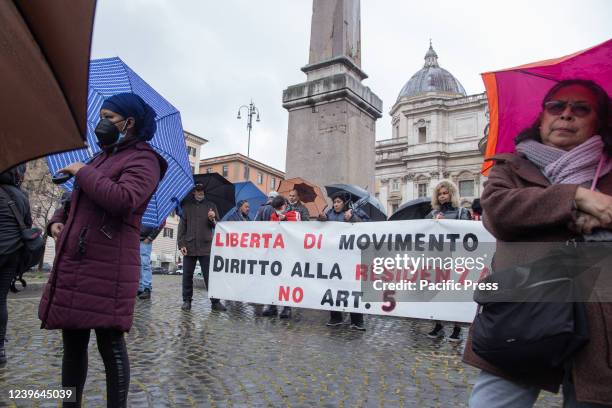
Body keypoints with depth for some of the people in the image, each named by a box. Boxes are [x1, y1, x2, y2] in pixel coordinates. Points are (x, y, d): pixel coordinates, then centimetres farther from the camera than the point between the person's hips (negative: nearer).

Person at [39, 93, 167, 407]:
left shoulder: (142, 159, -5)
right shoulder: (102, 158, 22)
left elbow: (123, 201, -24)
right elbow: (75, 200, 31)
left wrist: (82, 171, -11)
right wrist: (58, 220, 11)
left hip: (107, 266, -9)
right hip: (72, 263, 9)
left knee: (110, 344, -2)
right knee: (72, 342, 15)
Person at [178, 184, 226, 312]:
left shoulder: (211, 206, 11)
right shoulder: (187, 206, 10)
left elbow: (217, 226, 10)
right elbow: (182, 225, 8)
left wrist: (212, 219, -12)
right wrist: (181, 244, -1)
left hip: (206, 247, -1)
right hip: (189, 247, 1)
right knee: (187, 276, 6)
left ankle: (215, 301, 2)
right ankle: (187, 301, 18)